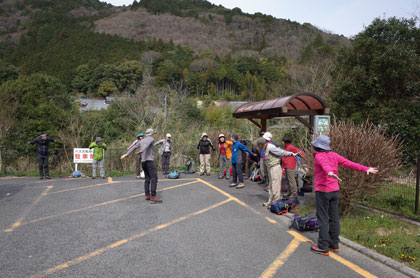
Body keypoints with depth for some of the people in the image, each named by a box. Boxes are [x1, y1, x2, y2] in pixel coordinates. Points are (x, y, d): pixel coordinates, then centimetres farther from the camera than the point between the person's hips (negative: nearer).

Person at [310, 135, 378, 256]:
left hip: (322, 191, -7)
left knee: (323, 219, -1)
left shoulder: (319, 156, -14)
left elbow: (325, 165, -36)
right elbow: (349, 163, 0)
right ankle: (334, 245, 22)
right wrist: (366, 169, -1)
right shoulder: (334, 155, 6)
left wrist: (330, 173, -55)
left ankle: (323, 247, 4)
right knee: (334, 217, 13)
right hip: (335, 190, 7)